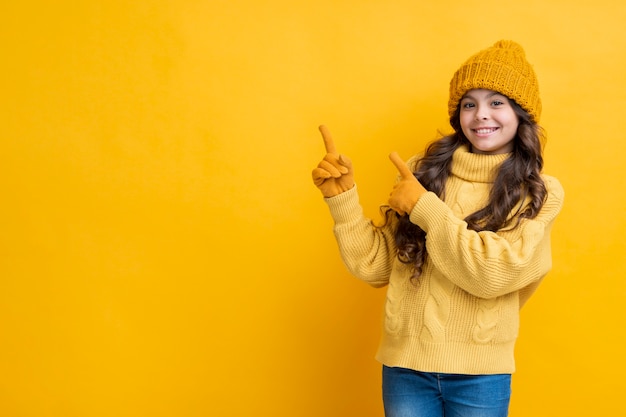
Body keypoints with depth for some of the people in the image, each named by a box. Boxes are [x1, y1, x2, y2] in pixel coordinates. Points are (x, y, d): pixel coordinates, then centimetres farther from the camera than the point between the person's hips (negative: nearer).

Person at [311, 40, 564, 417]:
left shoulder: (540, 193, -3)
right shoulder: (423, 171, 2)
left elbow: (495, 273, -18)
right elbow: (376, 266, 2)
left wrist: (425, 207, -15)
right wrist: (343, 197, -9)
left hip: (480, 373, -1)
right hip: (405, 363, 2)